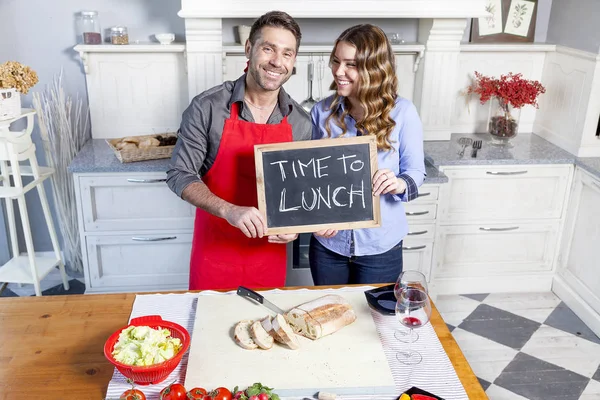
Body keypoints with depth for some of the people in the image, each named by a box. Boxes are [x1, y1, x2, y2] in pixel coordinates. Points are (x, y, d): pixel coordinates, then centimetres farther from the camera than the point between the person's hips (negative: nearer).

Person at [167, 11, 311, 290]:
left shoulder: (300, 123, -4)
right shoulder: (207, 108, -14)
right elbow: (179, 175, -12)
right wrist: (229, 210, -27)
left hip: (269, 254, 3)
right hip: (215, 253, -2)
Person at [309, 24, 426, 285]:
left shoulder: (401, 112, -12)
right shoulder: (322, 111, -5)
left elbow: (416, 170, -5)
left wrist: (400, 183, -27)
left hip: (379, 245, -2)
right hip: (327, 242, 2)